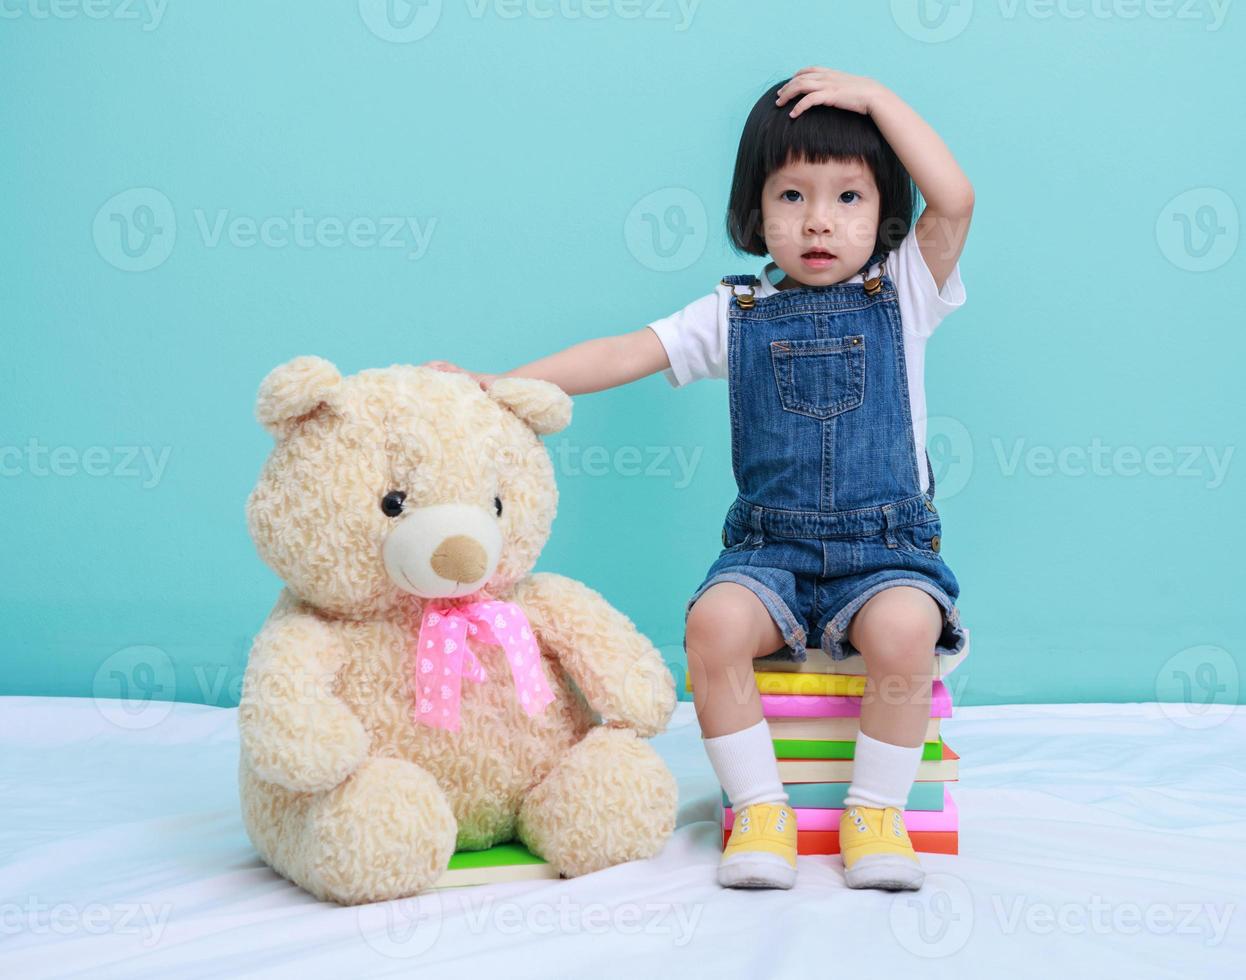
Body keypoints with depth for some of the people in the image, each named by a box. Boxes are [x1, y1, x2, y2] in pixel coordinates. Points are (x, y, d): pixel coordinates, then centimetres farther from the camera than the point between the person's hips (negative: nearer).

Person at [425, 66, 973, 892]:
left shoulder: (901, 294, 6)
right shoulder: (736, 312, 9)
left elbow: (955, 200, -9)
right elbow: (625, 354, 2)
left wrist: (874, 97, -6)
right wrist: (501, 386, -7)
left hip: (887, 548, -1)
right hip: (770, 547, 2)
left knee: (904, 631, -32)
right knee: (714, 623, -28)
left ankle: (877, 811, -10)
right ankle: (760, 810, -11)